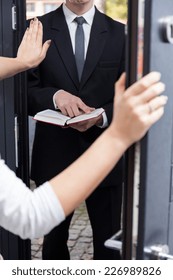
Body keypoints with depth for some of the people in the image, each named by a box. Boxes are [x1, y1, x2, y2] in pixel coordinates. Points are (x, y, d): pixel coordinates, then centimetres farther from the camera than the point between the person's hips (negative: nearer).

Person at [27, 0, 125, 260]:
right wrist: (55, 96, -23)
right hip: (54, 153, 0)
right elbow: (25, 91, -2)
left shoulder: (120, 33, 3)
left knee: (109, 239, 10)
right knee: (54, 238, 17)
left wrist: (103, 116, -18)